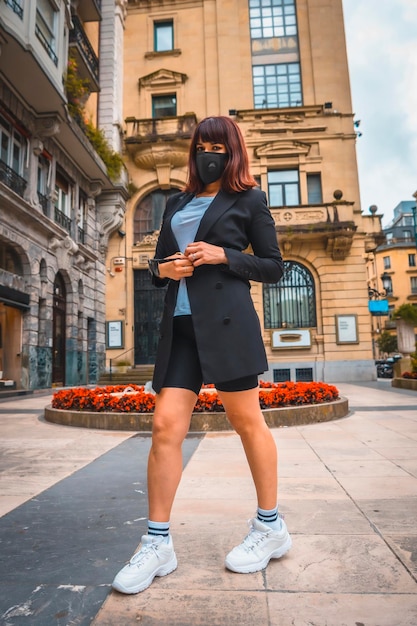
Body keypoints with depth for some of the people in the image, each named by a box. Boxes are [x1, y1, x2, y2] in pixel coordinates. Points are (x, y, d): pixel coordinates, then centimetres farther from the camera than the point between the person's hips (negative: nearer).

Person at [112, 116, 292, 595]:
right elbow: (156, 262, 24)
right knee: (165, 426, -2)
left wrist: (223, 255, -9)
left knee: (247, 422, 3)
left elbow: (273, 267, 5)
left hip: (226, 321, -4)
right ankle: (158, 544, 11)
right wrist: (163, 269, 0)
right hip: (180, 324, 5)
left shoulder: (248, 199, 10)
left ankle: (270, 527, 24)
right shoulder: (177, 204, 23)